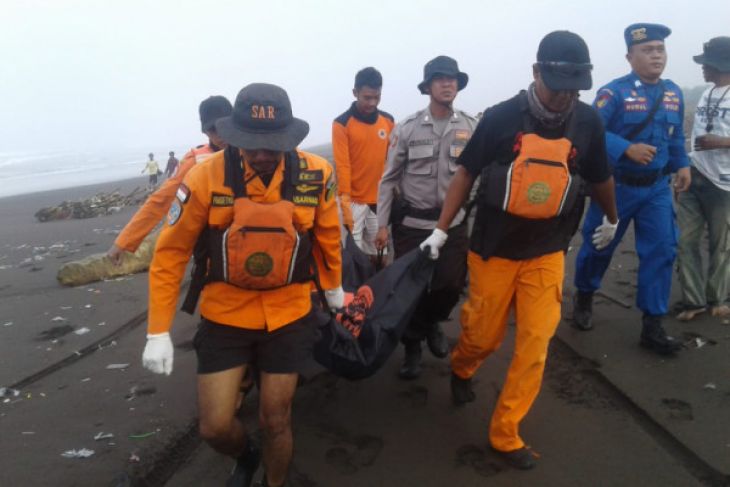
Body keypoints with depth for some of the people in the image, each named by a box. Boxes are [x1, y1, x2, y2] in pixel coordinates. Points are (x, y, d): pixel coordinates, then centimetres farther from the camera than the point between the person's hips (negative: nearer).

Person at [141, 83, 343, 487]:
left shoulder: (317, 175, -13)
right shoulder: (205, 177, -18)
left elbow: (327, 236, 5)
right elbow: (170, 253, -9)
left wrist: (333, 288, 18)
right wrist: (159, 332, -8)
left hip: (289, 317, 1)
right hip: (224, 318, 0)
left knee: (276, 421, 11)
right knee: (214, 427, 5)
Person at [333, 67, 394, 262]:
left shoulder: (388, 121, 6)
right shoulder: (342, 123, -8)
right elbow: (342, 166, -12)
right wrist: (345, 201, -17)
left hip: (380, 200, 4)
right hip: (354, 200, -4)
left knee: (376, 251, 13)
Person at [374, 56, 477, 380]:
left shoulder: (471, 127, 0)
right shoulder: (406, 128, -5)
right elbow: (389, 179, -1)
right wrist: (382, 224, -3)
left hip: (454, 223, 2)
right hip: (411, 223, -1)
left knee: (451, 285, 7)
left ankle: (433, 323, 41)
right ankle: (412, 347, 28)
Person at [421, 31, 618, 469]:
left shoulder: (588, 122, -4)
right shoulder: (501, 117, -12)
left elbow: (600, 179, 13)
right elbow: (467, 174, -3)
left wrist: (612, 220, 28)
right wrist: (441, 230, -3)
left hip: (547, 253, 2)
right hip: (495, 249, -2)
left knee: (535, 343, -1)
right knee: (484, 335, 8)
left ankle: (505, 432, 15)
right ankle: (461, 368, 45)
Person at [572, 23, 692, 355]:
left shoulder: (673, 93, 7)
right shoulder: (614, 92, -13)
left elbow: (676, 136, 18)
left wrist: (682, 165, 5)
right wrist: (627, 149, -29)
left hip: (657, 188, 5)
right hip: (616, 186, -5)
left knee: (661, 251, 0)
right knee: (599, 246, 8)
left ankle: (652, 326, 9)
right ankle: (584, 298, 35)